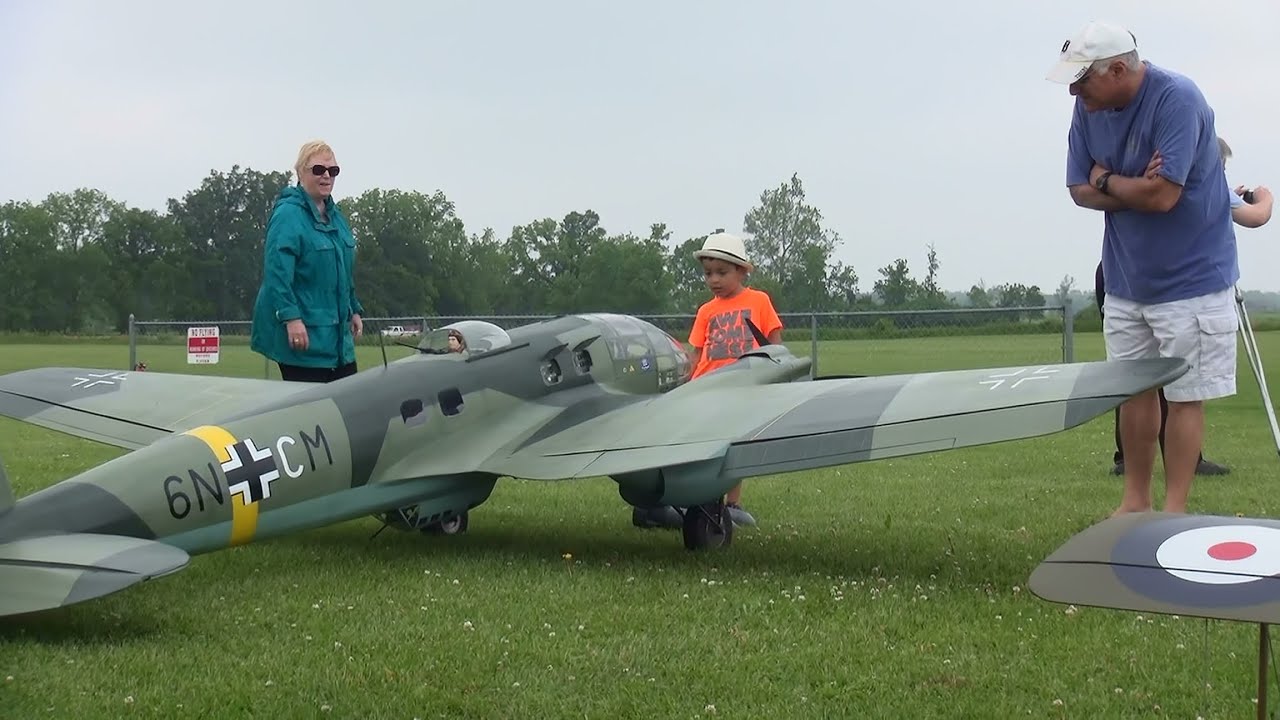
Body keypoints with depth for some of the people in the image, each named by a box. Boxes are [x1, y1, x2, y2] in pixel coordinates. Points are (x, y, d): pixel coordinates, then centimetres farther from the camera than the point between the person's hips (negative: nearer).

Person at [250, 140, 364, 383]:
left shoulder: (335, 215, 15)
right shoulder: (288, 213, -12)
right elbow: (277, 272, -21)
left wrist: (354, 310, 22)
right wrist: (291, 317, -27)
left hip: (337, 333, 9)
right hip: (301, 332, -9)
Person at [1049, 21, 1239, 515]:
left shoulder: (1178, 100, -22)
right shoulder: (1089, 110, -2)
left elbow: (1162, 195, -27)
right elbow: (1081, 191, 0)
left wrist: (1106, 180, -10)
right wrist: (1136, 189, -18)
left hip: (1190, 279, -6)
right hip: (1125, 282, 6)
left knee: (1185, 396, 0)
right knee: (1134, 390, 11)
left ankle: (1174, 511, 8)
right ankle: (1136, 501, 21)